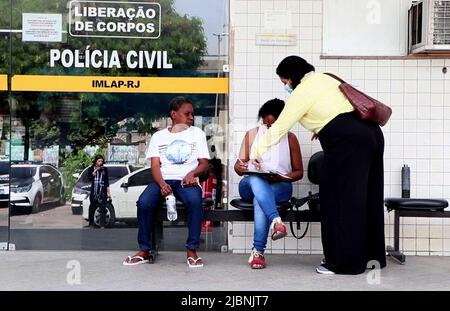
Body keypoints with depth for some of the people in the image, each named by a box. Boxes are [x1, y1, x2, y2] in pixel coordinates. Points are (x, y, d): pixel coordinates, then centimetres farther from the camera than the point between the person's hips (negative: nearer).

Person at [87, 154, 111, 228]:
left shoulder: (105, 169, 8)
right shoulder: (91, 169, 7)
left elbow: (107, 181, 11)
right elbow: (89, 178, -8)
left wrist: (108, 192, 10)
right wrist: (95, 171, -10)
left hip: (102, 192, 0)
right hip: (94, 192, 0)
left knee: (103, 208, -6)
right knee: (92, 208, 9)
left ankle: (102, 225, -7)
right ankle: (91, 224, 22)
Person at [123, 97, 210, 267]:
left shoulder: (197, 133, 15)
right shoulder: (158, 136, 15)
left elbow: (204, 164, 10)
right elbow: (155, 166, 4)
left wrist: (192, 173, -14)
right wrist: (162, 184, -17)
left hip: (187, 180, -1)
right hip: (163, 180, 1)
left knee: (195, 201, -35)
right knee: (144, 202, -29)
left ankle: (192, 250, -23)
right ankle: (144, 250, -12)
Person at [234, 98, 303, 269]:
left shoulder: (290, 138, 9)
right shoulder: (252, 135, 11)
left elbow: (298, 172, 8)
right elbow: (239, 165, 9)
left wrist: (281, 177, -13)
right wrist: (240, 167, -17)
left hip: (280, 186, -1)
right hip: (250, 185, 1)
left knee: (259, 199, -36)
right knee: (256, 180, -38)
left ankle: (258, 251, -39)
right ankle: (276, 221, -58)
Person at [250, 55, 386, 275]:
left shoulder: (302, 92, -2)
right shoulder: (325, 78, 21)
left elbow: (280, 127, 0)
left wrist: (257, 150, 9)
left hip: (347, 141, -9)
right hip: (371, 132, 9)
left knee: (340, 201, -2)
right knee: (366, 198, 13)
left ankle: (344, 263, 3)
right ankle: (372, 256, 22)